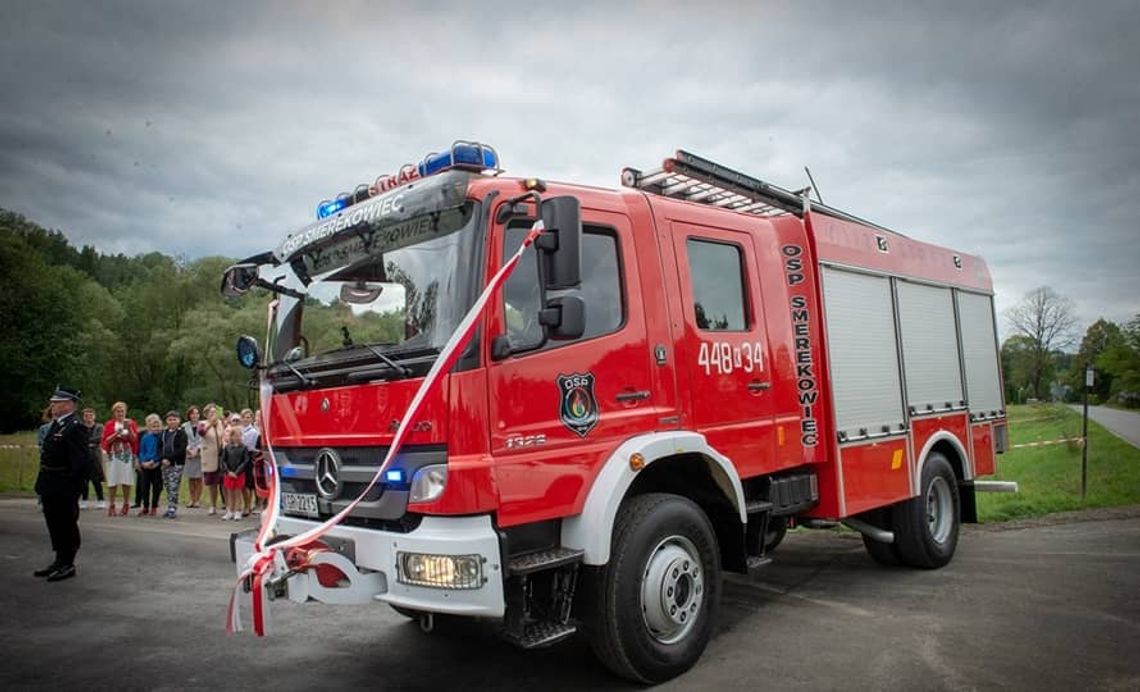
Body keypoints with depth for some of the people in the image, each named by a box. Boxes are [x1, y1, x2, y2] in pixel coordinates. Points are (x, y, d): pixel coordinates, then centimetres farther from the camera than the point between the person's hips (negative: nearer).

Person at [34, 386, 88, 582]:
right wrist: (43, 484, 16)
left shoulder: (75, 427, -17)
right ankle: (59, 561, 30)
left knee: (66, 525, 2)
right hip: (51, 487, 10)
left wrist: (73, 488, -21)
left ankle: (67, 565, 12)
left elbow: (79, 461, -20)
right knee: (54, 524, 18)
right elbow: (48, 454, 19)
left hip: (64, 488, -10)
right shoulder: (55, 425, 13)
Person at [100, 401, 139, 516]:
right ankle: (111, 506, 3)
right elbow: (106, 440, 0)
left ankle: (126, 505, 8)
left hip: (127, 455, 0)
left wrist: (129, 429, -13)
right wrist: (116, 433, -14)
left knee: (126, 481, -1)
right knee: (113, 481, -4)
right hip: (114, 455, 0)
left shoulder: (131, 423, 9)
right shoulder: (109, 424, 7)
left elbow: (134, 439, 0)